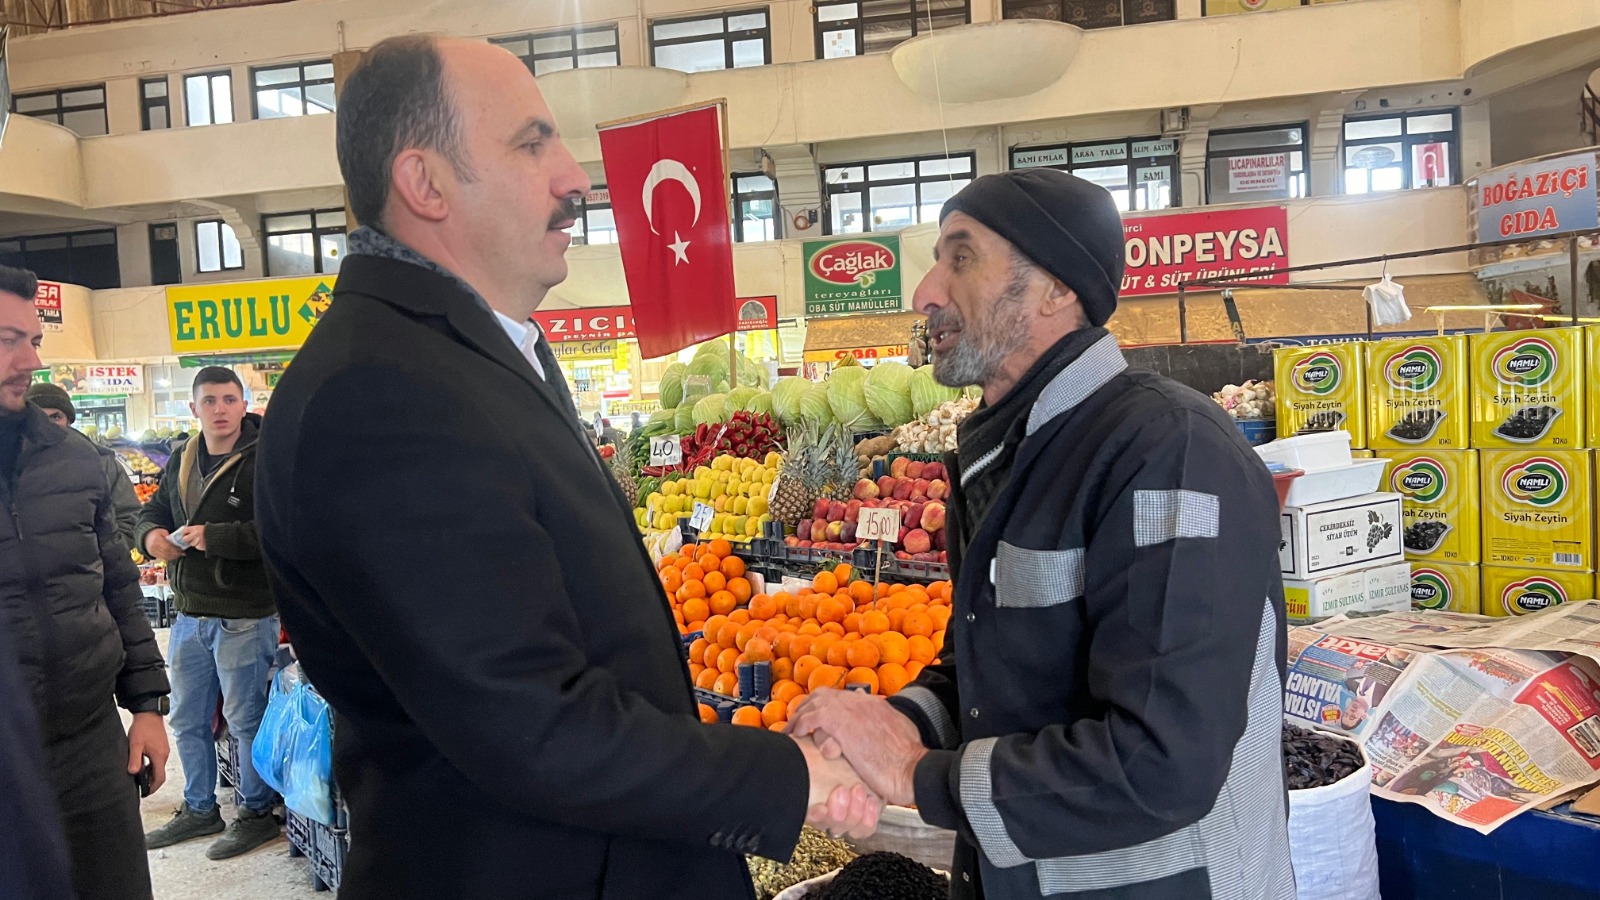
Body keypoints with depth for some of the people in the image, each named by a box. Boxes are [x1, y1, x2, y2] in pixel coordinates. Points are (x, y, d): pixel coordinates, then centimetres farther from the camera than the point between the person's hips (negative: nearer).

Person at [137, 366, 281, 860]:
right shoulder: (182, 460, 9)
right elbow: (153, 510, 20)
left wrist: (215, 537, -27)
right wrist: (151, 534, -3)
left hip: (244, 617, -8)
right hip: (189, 614, 8)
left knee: (246, 719, 6)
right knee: (187, 720, 19)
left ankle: (256, 813, 23)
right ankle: (199, 810, 37)